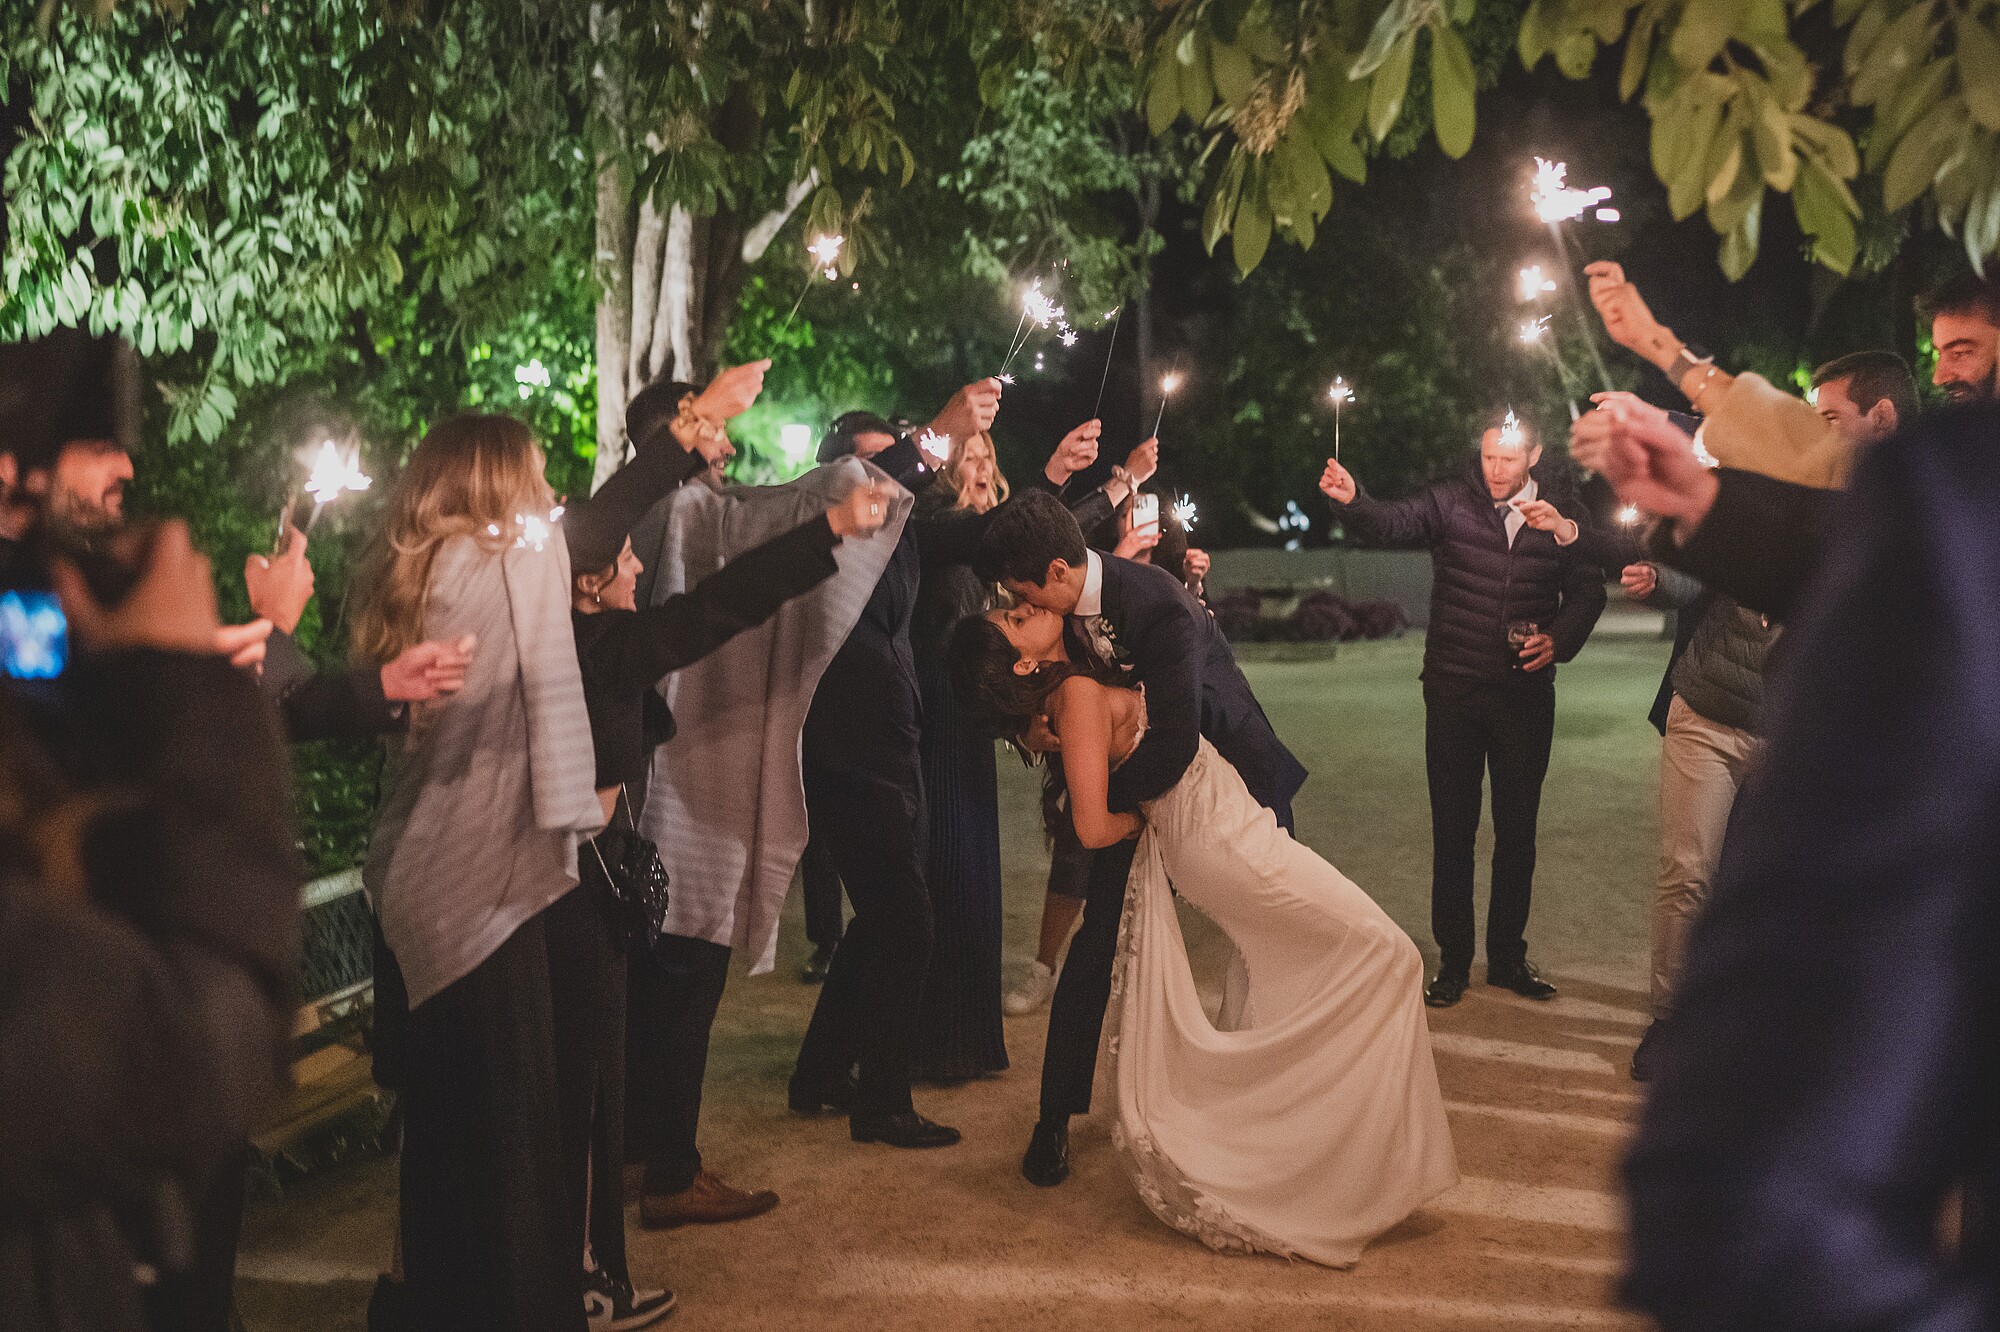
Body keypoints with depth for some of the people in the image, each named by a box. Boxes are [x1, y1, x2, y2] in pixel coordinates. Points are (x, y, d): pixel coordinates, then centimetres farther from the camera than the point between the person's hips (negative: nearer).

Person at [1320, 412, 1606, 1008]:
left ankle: (1508, 956, 24)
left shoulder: (1559, 513, 4)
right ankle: (1453, 961, 16)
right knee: (1453, 829, 5)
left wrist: (1561, 639, -8)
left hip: (1526, 693, 2)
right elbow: (1392, 522, -18)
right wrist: (1351, 499, -39)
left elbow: (1588, 589, 11)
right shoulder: (1451, 501, -3)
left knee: (1517, 829, 10)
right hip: (1454, 691, -2)